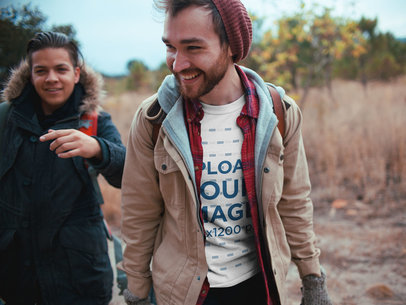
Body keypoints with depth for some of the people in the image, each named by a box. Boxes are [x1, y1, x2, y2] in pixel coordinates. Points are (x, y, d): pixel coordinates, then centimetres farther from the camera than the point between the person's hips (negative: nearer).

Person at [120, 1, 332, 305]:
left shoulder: (279, 114, -11)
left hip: (260, 280, 2)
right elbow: (139, 215, -6)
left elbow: (294, 203, -1)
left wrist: (313, 278, 4)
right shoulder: (153, 120, -14)